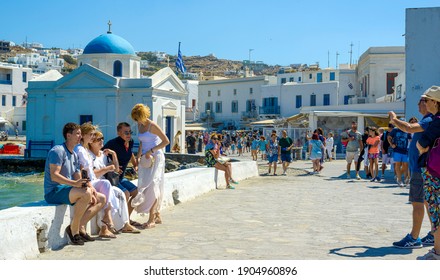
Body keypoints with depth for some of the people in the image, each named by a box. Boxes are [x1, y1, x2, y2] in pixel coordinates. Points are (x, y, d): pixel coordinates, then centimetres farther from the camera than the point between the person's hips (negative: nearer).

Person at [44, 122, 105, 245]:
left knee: (101, 199, 2)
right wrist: (74, 183, -35)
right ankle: (73, 229, -21)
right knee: (86, 193, -34)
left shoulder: (74, 155, 18)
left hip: (68, 189, 10)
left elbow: (79, 179, 14)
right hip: (54, 192, -10)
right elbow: (54, 176, -23)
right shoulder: (58, 151, -11)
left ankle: (80, 227, -8)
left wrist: (91, 188, -5)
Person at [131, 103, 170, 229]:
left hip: (155, 158, -8)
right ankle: (157, 216, 16)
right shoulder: (139, 125, 10)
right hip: (146, 159, 8)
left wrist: (151, 151, -16)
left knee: (152, 187, -12)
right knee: (144, 186, 6)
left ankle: (152, 219, -10)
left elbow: (166, 141, -12)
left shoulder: (152, 126, -12)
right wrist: (139, 154, 6)